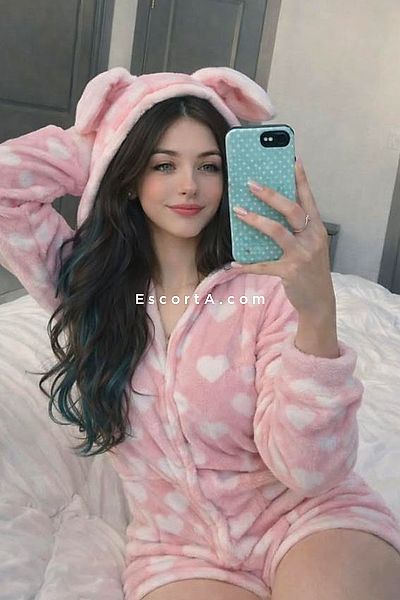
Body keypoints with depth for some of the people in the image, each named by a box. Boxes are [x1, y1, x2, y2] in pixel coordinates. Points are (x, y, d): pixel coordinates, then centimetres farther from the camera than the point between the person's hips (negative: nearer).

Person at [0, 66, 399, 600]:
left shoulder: (269, 280, -14)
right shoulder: (84, 280, -2)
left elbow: (310, 471, -20)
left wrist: (318, 314, -35)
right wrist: (105, 146, -5)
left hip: (311, 520, -1)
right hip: (178, 551, 2)